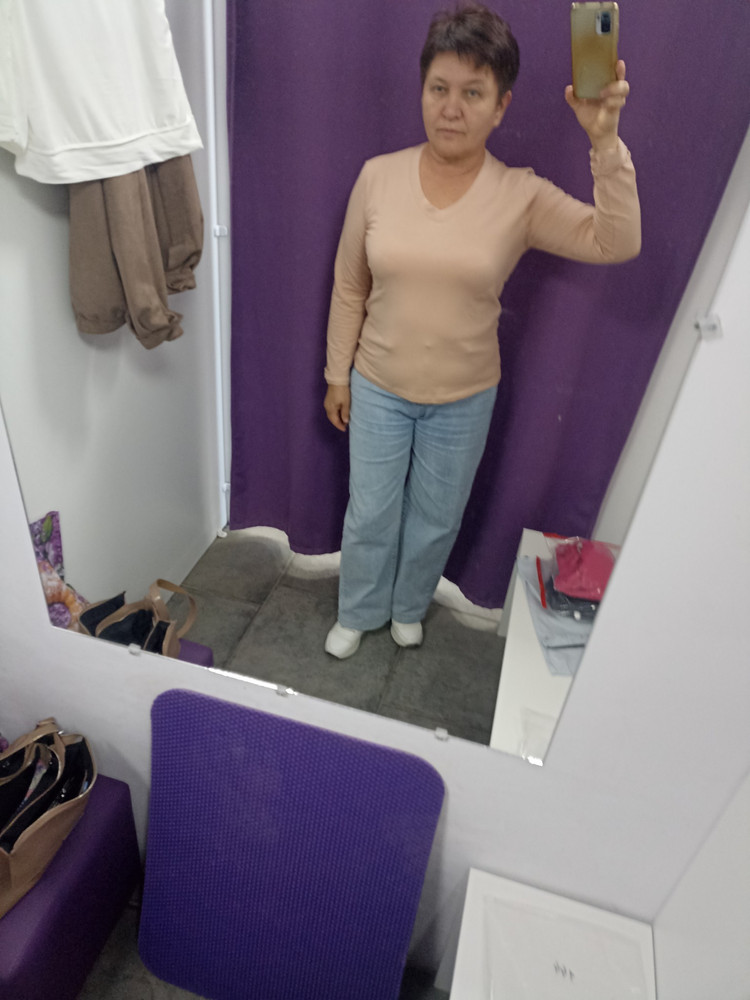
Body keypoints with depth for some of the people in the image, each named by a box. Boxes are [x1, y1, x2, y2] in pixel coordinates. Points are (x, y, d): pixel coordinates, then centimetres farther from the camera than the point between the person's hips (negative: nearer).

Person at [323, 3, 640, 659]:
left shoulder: (522, 197, -11)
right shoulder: (378, 176, -7)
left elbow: (617, 244, -20)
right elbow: (349, 287, 0)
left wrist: (605, 143, -32)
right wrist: (338, 374, 4)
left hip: (464, 400, 0)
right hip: (378, 388, 1)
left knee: (435, 519, 18)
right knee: (370, 516, 14)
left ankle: (409, 607, 48)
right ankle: (358, 614, 43)